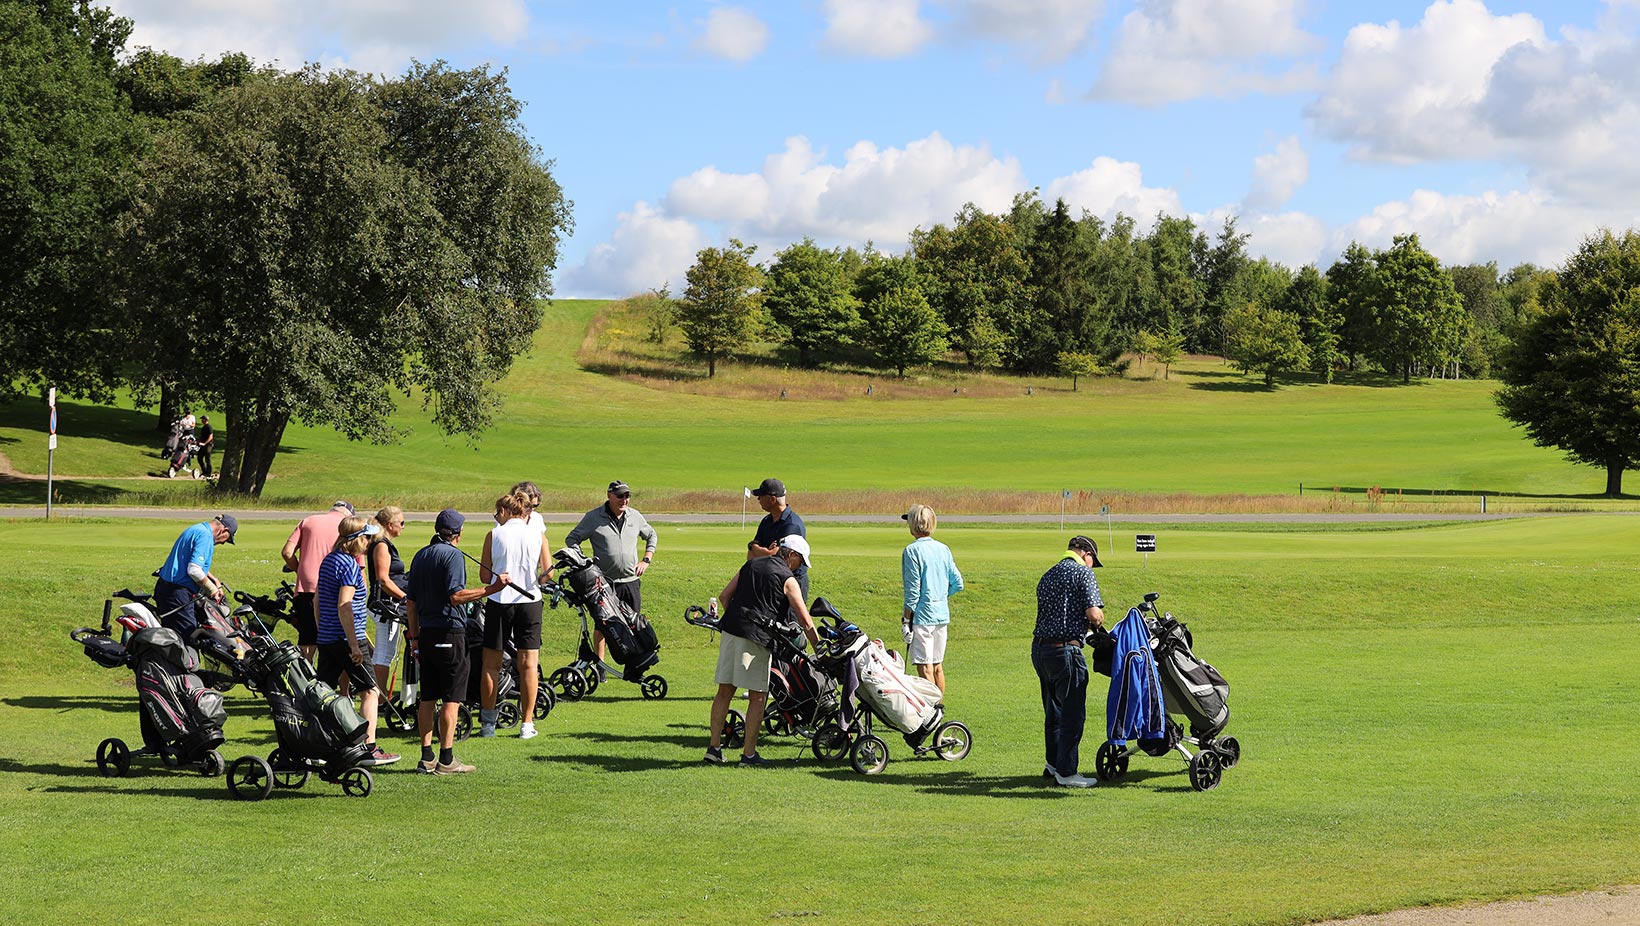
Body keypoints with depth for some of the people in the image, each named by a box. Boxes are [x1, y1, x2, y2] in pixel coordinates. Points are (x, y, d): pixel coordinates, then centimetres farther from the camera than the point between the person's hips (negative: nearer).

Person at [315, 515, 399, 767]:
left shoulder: (328, 561, 13)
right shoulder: (349, 564, -15)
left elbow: (317, 599, 21)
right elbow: (344, 605, -22)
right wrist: (354, 644, -23)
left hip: (326, 639, 9)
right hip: (346, 639, -9)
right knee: (369, 691, 0)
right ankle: (369, 748, -2)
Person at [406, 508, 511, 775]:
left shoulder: (420, 556, 14)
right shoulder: (453, 555, -10)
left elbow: (412, 601, 16)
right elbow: (456, 595, -21)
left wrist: (414, 638, 20)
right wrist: (492, 588, -22)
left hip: (426, 633, 8)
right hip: (449, 632, -8)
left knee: (427, 698, 10)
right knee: (452, 699, -5)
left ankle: (427, 757, 11)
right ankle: (446, 760, -7)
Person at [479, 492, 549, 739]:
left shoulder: (494, 535, -2)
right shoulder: (537, 535, 2)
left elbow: (484, 575, -2)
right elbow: (547, 573, 0)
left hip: (499, 601, -1)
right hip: (529, 602, 1)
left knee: (491, 665, 9)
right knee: (528, 664, 5)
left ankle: (487, 722, 13)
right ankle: (527, 724, 5)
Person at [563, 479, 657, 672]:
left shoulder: (635, 517, 8)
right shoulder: (593, 517, -2)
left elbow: (651, 536, 25)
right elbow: (572, 539, 4)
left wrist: (646, 560, 13)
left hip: (631, 582, 3)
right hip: (604, 582, -3)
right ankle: (600, 666, 8)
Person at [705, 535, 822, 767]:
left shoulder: (751, 564, 17)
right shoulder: (787, 579, -1)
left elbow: (724, 596, 17)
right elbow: (806, 621, -3)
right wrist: (819, 648, 4)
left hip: (730, 632, 6)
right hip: (756, 638, -6)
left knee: (725, 691, 11)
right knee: (757, 697, 1)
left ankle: (714, 747, 11)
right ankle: (749, 754, 1)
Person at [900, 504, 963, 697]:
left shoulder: (912, 550, -11)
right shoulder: (944, 549, 8)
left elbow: (913, 590, -13)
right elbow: (957, 583, 10)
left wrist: (906, 619, -8)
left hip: (922, 615, -7)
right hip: (942, 615, 7)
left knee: (925, 668, -5)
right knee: (938, 667, 14)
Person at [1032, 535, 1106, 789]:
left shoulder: (1047, 576, 18)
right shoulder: (1083, 573, -6)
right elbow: (1094, 614, -16)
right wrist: (1099, 621, 7)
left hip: (1039, 648, 8)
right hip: (1065, 650, -8)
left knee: (1053, 711, 21)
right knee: (1073, 713, 0)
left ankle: (1053, 763, 33)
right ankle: (1066, 772, 2)